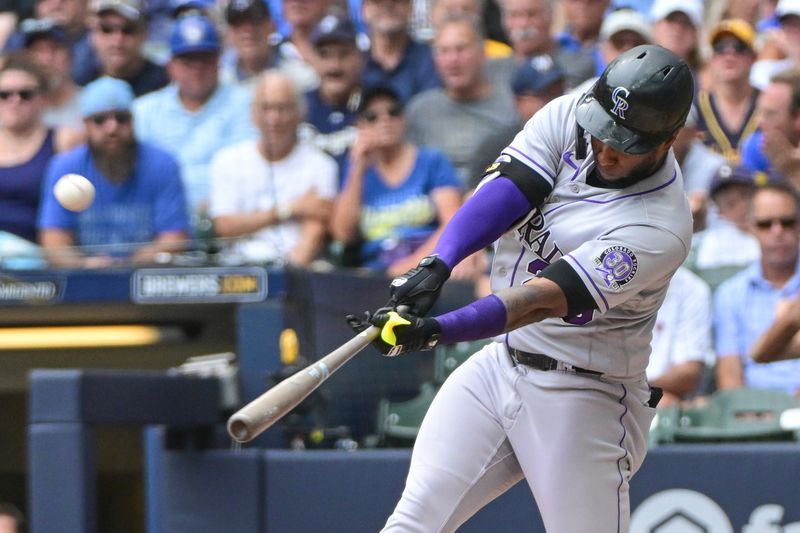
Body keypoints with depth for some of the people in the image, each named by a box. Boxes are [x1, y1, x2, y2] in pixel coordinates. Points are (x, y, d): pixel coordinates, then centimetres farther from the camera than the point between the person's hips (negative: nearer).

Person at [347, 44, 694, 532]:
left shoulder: (659, 229, -24)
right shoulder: (568, 118, -4)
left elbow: (542, 300, -31)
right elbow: (503, 191, -16)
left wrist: (432, 331, -42)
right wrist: (437, 265, -35)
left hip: (586, 398, -6)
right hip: (501, 362, 6)